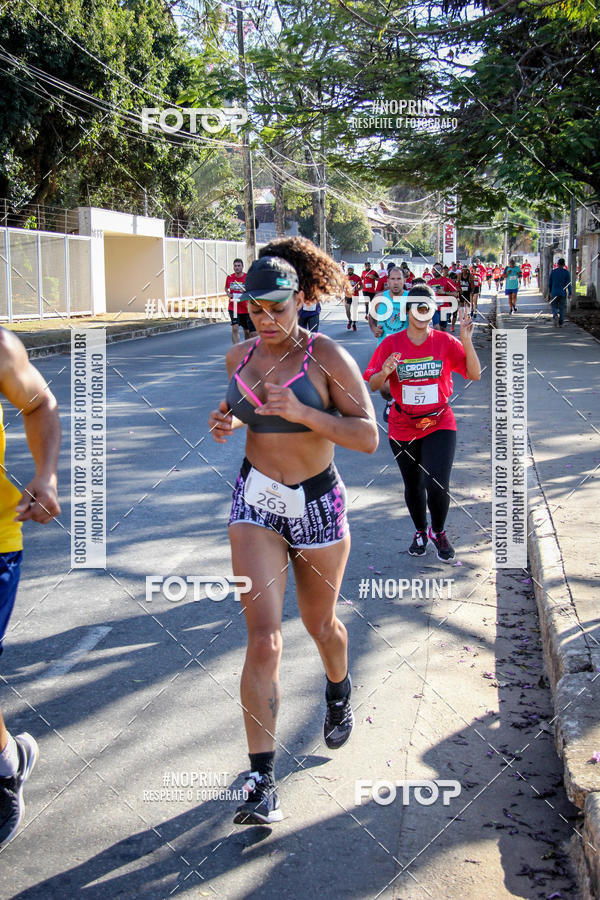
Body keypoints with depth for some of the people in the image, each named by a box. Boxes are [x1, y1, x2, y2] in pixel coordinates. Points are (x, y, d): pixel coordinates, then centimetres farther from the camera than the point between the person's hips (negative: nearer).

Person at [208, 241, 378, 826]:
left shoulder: (327, 357, -13)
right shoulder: (239, 357, 1)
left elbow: (369, 437, -18)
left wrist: (302, 412, -31)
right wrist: (228, 420, -3)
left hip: (317, 504, -2)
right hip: (255, 503, 2)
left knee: (320, 625, 19)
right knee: (263, 639, -10)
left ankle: (338, 690, 55)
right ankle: (261, 779, -6)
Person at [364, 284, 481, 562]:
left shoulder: (445, 342, -5)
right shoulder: (391, 344, -4)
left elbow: (474, 375, -10)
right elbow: (374, 386, -3)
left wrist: (467, 341, -22)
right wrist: (384, 372, -26)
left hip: (439, 424, -1)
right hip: (403, 427, 2)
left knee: (437, 485, -15)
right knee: (413, 486, 15)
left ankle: (438, 532, 14)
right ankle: (420, 532, 41)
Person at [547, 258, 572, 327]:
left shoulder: (553, 271, 3)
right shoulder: (566, 272, -3)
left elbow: (549, 283, 7)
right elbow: (569, 284, -7)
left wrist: (549, 293, 14)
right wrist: (570, 293, -3)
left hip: (554, 293, 1)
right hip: (563, 293, -1)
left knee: (554, 307, 9)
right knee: (562, 308, 8)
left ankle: (555, 315, -21)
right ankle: (561, 323, 9)